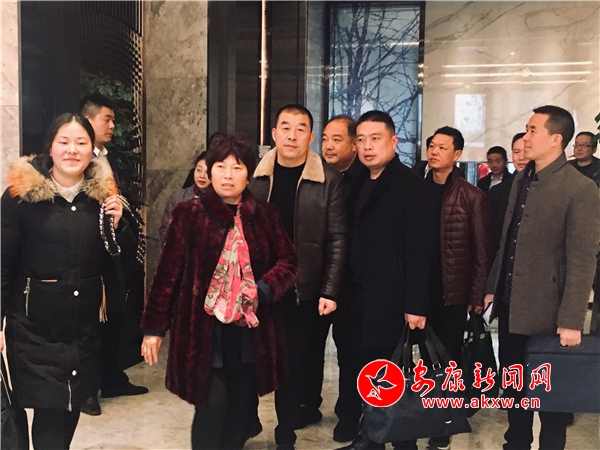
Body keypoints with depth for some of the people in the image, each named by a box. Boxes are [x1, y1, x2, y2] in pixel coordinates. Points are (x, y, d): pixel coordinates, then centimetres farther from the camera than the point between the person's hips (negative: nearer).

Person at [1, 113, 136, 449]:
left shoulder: (103, 192, 2)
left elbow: (127, 255, 6)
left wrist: (117, 224, -13)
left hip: (86, 320, 4)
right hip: (35, 321, -3)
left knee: (75, 402, 16)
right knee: (49, 409, -3)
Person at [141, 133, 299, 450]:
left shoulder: (265, 215, 3)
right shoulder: (189, 214, -5)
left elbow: (288, 262, 6)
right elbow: (168, 272, -2)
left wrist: (263, 290, -13)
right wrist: (154, 327, -1)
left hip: (251, 332, 3)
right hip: (205, 331, -3)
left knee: (239, 410, 14)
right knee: (212, 408, -4)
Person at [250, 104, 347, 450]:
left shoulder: (329, 180, -5)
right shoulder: (255, 175, 1)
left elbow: (337, 239, -5)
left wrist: (329, 291, -10)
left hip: (304, 290, -1)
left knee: (294, 363, 8)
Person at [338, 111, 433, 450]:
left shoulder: (411, 185, -9)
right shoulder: (360, 186, 13)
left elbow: (419, 250, -14)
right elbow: (357, 241, 12)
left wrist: (416, 305, -18)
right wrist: (348, 290, 6)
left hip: (393, 299, -6)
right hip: (362, 298, 7)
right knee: (366, 375, 11)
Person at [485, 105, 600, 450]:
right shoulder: (521, 180, 7)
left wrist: (571, 320, -19)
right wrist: (493, 288, 12)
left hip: (544, 311, -7)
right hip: (510, 304, 7)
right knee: (513, 385, 19)